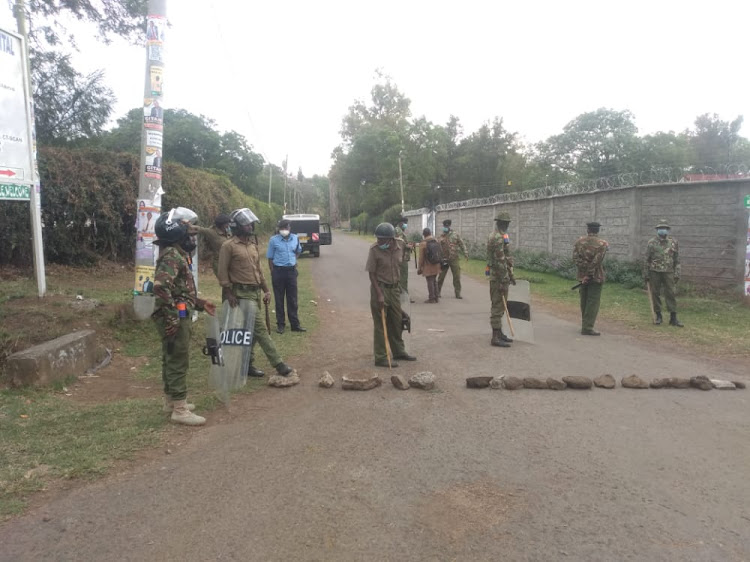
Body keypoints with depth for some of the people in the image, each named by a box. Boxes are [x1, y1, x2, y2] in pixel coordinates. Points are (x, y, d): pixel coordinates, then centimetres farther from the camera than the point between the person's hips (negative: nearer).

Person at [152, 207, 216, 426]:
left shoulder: (178, 253, 15)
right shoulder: (172, 255, -18)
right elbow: (161, 287, -29)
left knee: (171, 360, 19)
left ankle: (170, 401, 32)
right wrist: (171, 317, -26)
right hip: (175, 318, -10)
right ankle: (180, 410, 3)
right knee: (178, 362, -4)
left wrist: (200, 303, 19)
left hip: (179, 316, 10)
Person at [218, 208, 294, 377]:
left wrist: (265, 290, 13)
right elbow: (222, 272, -9)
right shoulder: (229, 246, -8)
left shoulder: (253, 244, 15)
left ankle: (247, 364, 22)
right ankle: (278, 364, -7)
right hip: (242, 293, -8)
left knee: (251, 330, 12)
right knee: (260, 328, -9)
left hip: (255, 293, 8)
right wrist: (229, 293, -14)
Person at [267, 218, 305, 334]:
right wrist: (273, 273, -5)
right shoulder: (273, 240, -5)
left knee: (292, 299, 7)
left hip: (291, 271, 3)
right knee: (279, 299, 5)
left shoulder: (295, 238, 4)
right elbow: (270, 258, -1)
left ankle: (295, 324, 14)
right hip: (278, 271, -3)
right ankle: (280, 324, 15)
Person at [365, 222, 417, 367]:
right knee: (380, 324, 0)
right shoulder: (374, 249, -15)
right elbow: (372, 273, -13)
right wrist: (379, 294, -19)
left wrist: (399, 286, 13)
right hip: (380, 288, -5)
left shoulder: (400, 247, -2)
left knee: (397, 322, 16)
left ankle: (398, 351, 32)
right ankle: (380, 358, 8)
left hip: (394, 288, 5)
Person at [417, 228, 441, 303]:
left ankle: (432, 299, 3)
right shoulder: (436, 241, 4)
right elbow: (440, 254, 11)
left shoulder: (423, 244, -13)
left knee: (430, 282, 0)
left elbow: (421, 257, -11)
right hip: (436, 266, 6)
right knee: (434, 281, 16)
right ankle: (436, 298, 22)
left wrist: (419, 268, -2)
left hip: (428, 266, -6)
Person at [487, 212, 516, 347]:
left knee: (500, 305, 15)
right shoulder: (498, 238, -18)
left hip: (501, 275, 10)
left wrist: (510, 275, 23)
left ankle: (499, 333, 24)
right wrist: (503, 281, -22)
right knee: (498, 306, -7)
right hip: (498, 276, -10)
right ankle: (496, 338, -3)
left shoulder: (500, 236, 16)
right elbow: (499, 261, -22)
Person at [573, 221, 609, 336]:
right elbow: (596, 261, -17)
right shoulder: (602, 244, -9)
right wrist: (589, 274, -13)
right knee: (593, 302, 0)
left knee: (584, 301, 14)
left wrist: (584, 271, -10)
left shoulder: (579, 241, 1)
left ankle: (585, 325, 24)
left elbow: (575, 257, -9)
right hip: (596, 277, -4)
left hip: (582, 275, 4)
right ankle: (587, 327, -4)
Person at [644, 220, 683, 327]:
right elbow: (647, 260, 3)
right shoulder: (651, 242, 1)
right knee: (655, 294, 5)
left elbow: (677, 259, 8)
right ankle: (658, 316, 16)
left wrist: (677, 274, 2)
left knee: (670, 294, -1)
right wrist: (646, 274, 0)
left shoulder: (673, 242, 5)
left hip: (668, 272, 1)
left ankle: (673, 318, 3)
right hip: (654, 272, 0)